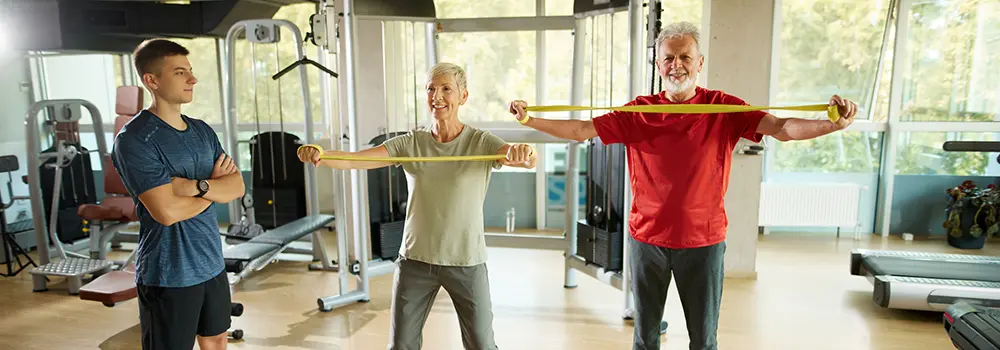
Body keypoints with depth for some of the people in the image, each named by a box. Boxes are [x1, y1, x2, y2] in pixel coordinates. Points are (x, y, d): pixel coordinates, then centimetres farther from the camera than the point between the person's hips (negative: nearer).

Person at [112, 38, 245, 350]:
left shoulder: (202, 131, 6)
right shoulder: (134, 139, -16)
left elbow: (237, 187, 1)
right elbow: (167, 211, -23)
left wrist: (198, 185, -18)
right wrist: (215, 186, -7)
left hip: (212, 264, 7)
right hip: (168, 274, -6)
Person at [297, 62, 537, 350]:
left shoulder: (481, 143, -8)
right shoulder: (410, 144, -1)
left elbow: (530, 160, -25)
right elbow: (353, 160, -11)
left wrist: (523, 154, -49)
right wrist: (320, 155, -31)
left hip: (466, 261, -2)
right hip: (415, 260, 2)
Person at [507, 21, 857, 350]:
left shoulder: (723, 108, -5)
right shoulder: (639, 112, -3)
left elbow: (782, 128, -14)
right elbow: (582, 130, -4)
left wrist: (833, 124, -32)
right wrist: (530, 120, -13)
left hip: (704, 241, -1)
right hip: (647, 239, 1)